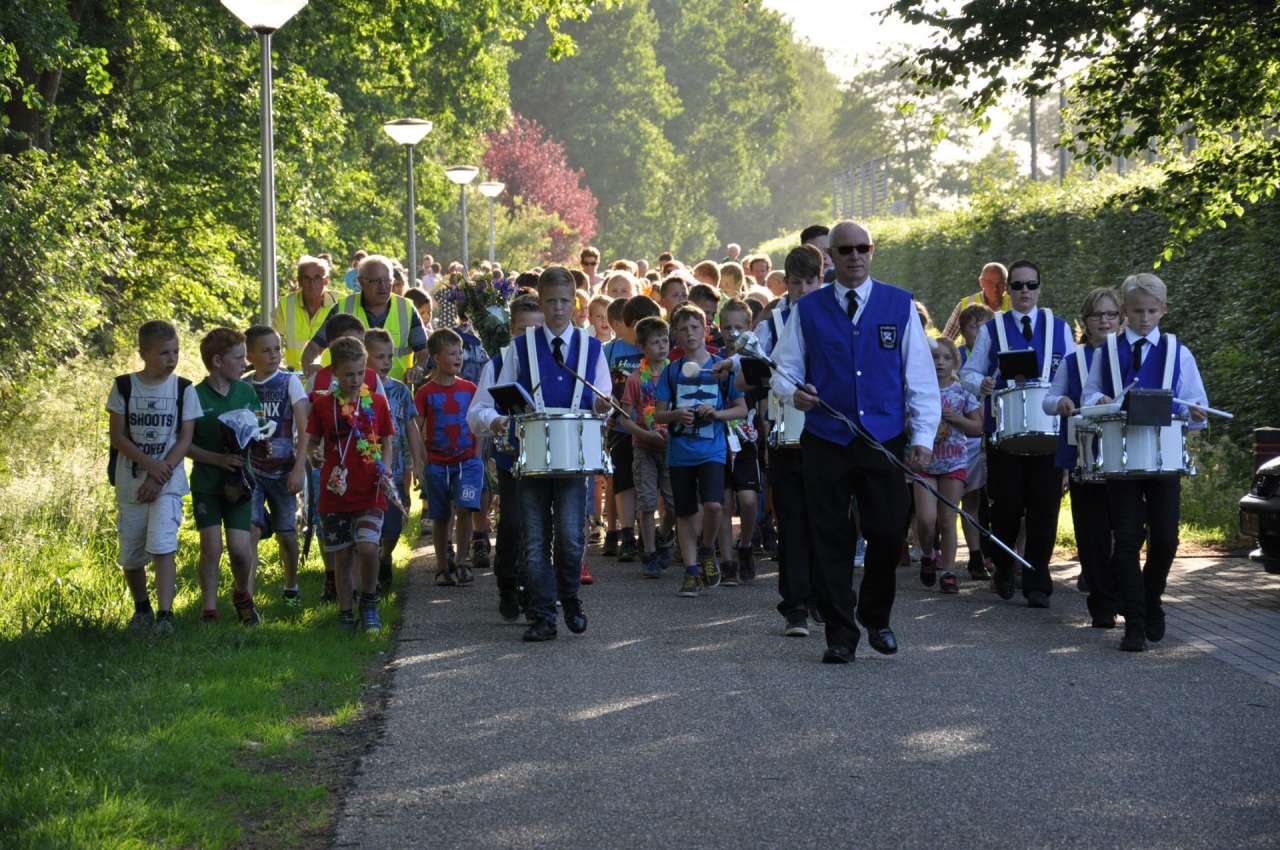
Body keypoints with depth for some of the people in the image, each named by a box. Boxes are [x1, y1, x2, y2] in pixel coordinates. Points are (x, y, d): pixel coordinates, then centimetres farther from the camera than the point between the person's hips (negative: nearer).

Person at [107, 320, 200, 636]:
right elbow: (117, 436, -3)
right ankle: (141, 608, 30)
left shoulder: (183, 389, -1)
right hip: (130, 481, 2)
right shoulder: (124, 387, 0)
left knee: (162, 546, -18)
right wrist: (150, 464, -15)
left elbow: (185, 438, -3)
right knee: (131, 553, 8)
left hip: (169, 481, -2)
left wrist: (160, 475, -13)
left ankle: (165, 614, -18)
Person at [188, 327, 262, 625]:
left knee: (240, 547, -3)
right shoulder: (196, 397, -8)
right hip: (206, 483, -2)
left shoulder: (246, 392, 4)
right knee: (211, 547, -8)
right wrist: (219, 459, -17)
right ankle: (209, 609, 3)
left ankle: (243, 595, 24)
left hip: (238, 483, 2)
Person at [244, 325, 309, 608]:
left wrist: (300, 467, -16)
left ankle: (291, 588, 27)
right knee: (251, 528, -15)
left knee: (286, 532, 7)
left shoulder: (289, 381, -2)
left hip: (282, 468, 0)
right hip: (251, 468, 1)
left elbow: (304, 428, -8)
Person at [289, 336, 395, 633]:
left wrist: (384, 471, -8)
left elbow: (388, 442, 8)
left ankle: (369, 602, 5)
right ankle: (345, 612, 19)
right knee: (342, 555, 6)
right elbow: (308, 437, 3)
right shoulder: (323, 404, 4)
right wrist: (298, 468, -14)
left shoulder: (377, 402, 5)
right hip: (335, 494, 1)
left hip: (370, 493, -1)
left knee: (368, 547, -18)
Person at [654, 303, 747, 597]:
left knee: (712, 504, -20)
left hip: (711, 449, -2)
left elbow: (741, 409, 5)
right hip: (680, 451, 2)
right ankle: (691, 571, 13)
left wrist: (717, 413, -13)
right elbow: (658, 414, 7)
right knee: (685, 513, 5)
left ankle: (707, 548, 8)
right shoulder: (672, 371, 6)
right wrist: (676, 415, -14)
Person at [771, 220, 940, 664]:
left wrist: (923, 436, -4)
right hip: (825, 441, 0)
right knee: (831, 540, 0)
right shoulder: (808, 310, 7)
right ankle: (840, 635, 9)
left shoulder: (899, 305, 6)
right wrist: (793, 392, -16)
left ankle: (876, 617, 22)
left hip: (885, 440, 0)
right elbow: (783, 369, 8)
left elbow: (920, 374, 4)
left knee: (888, 533, -2)